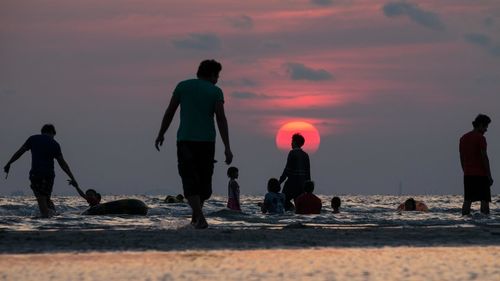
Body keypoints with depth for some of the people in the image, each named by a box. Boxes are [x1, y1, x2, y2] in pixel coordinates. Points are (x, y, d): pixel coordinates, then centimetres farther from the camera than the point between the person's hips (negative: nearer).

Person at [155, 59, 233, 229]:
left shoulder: (183, 86, 6)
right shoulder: (215, 91, 1)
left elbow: (169, 112, 7)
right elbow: (221, 119, -7)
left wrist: (161, 134, 19)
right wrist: (227, 148, -10)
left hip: (185, 140, 0)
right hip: (207, 141, 0)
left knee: (190, 181, -4)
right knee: (204, 179, 17)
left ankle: (200, 217, -20)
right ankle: (196, 216, 27)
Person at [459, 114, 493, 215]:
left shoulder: (463, 138, 12)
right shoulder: (480, 138, -9)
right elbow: (484, 157, -12)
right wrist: (489, 176, -8)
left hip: (468, 175, 6)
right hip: (481, 174, -6)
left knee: (467, 200, 6)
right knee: (485, 200, -3)